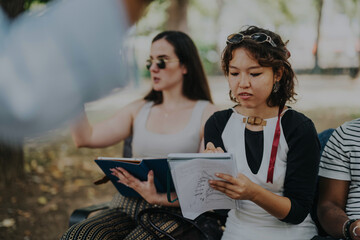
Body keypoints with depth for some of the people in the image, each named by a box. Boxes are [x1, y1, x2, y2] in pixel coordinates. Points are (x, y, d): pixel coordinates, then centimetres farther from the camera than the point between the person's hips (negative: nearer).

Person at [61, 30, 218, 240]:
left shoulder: (207, 114, 2)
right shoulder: (139, 110, 18)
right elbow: (86, 138, 6)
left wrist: (158, 198, -22)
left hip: (174, 212, -4)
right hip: (129, 208, 5)